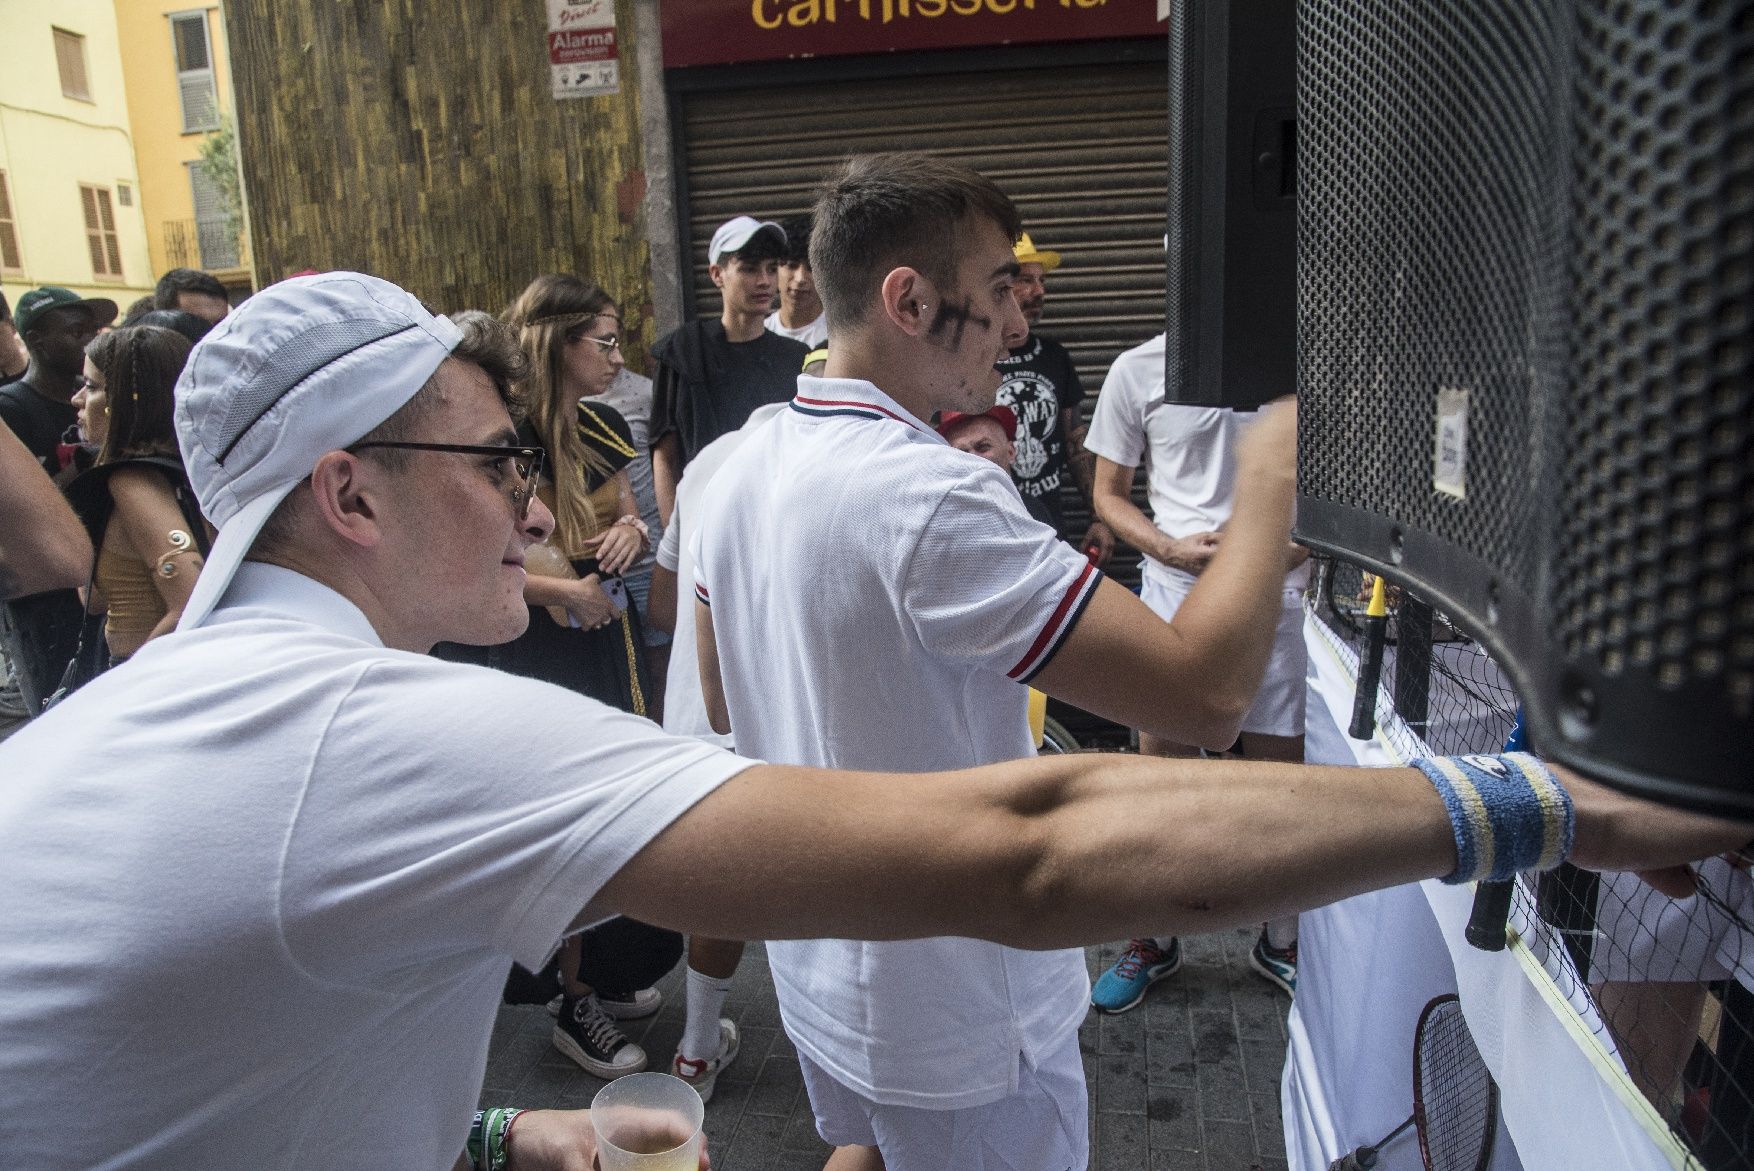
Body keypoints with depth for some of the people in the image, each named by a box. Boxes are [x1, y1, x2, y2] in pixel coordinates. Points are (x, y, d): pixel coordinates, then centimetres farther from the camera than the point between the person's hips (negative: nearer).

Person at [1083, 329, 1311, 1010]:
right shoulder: (1139, 369, 0)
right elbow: (1109, 493, 6)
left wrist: (1288, 554, -10)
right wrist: (1170, 548, -13)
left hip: (1278, 597, 1)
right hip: (1176, 596, 0)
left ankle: (1281, 942, 32)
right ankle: (1153, 942, 28)